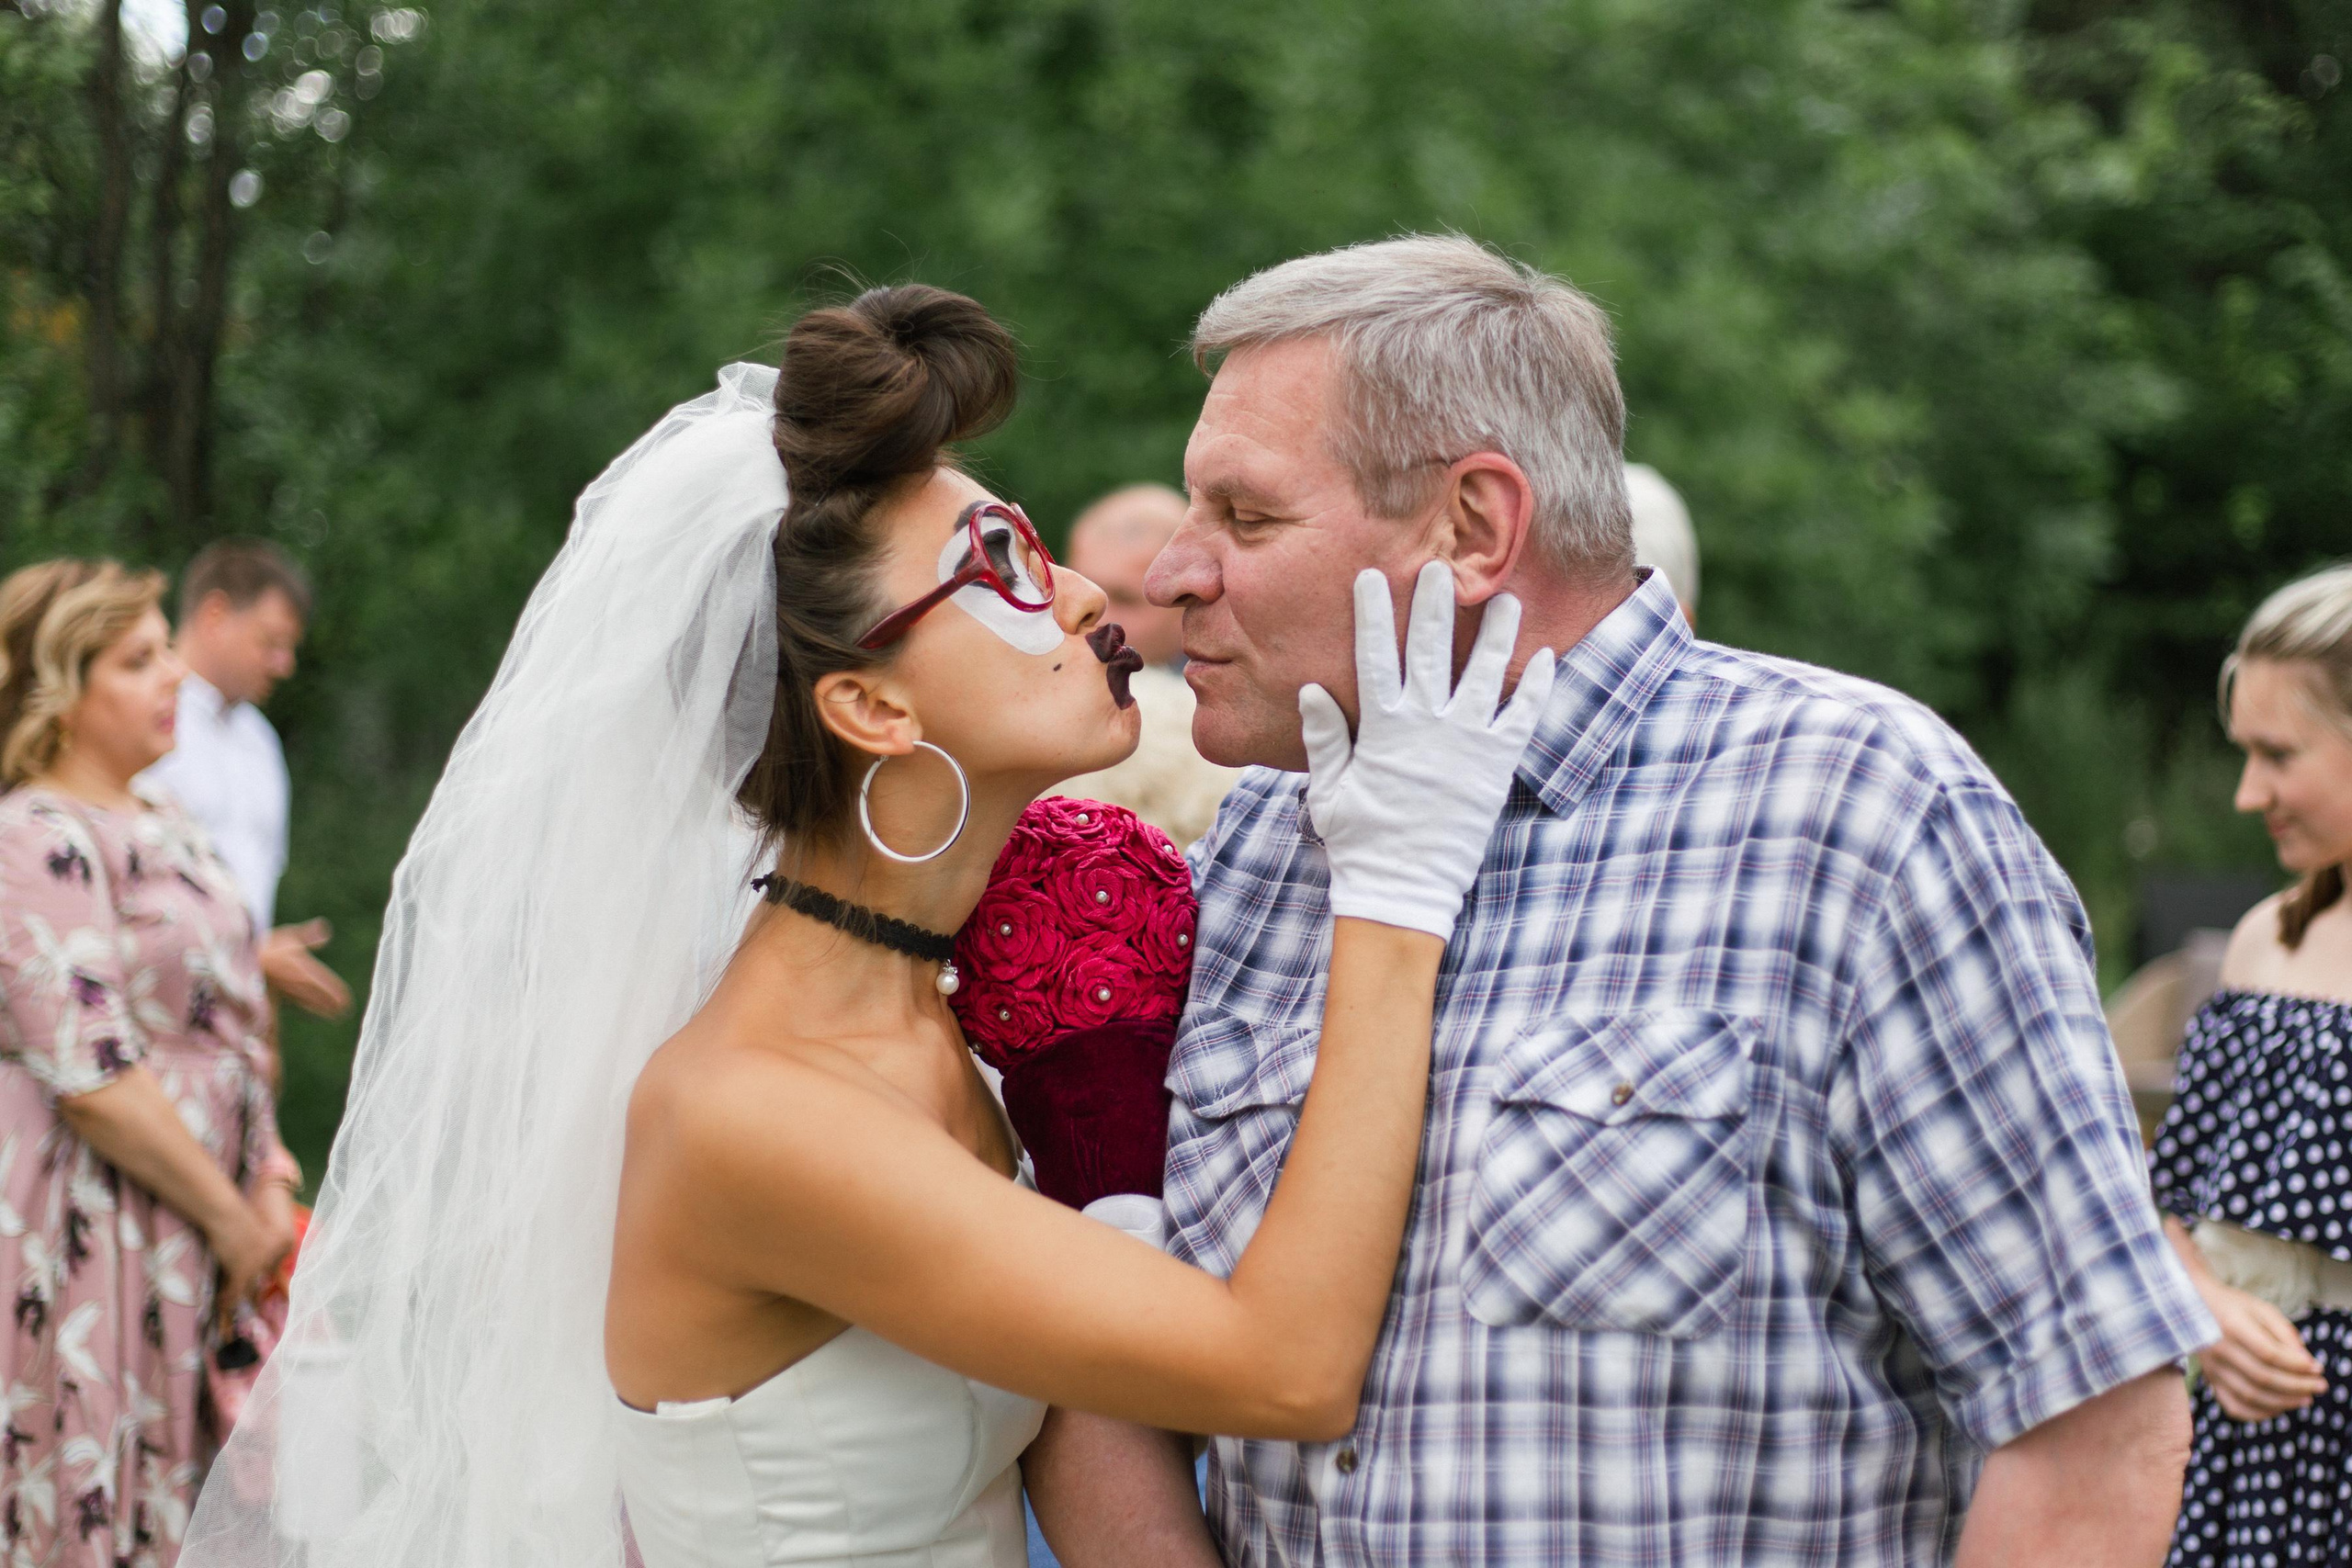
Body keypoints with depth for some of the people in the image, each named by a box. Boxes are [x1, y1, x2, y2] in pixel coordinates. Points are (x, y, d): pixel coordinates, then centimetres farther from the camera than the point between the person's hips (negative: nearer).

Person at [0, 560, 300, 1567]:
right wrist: (231, 1214, -15)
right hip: (94, 1243, -9)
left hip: (192, 1240, 9)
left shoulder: (166, 830, 14)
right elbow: (95, 1079, -21)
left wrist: (267, 1168, 6)